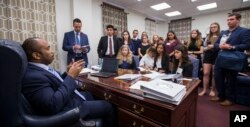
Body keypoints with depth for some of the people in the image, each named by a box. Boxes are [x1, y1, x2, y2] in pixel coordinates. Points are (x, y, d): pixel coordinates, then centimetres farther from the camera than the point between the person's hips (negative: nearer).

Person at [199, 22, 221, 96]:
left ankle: (213, 90, 18)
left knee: (214, 74, 4)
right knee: (205, 73, -1)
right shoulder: (208, 37, 14)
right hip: (208, 55, 3)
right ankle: (204, 90, 8)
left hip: (216, 55, -3)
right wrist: (208, 47, -7)